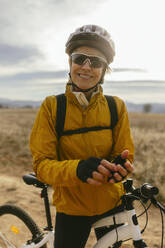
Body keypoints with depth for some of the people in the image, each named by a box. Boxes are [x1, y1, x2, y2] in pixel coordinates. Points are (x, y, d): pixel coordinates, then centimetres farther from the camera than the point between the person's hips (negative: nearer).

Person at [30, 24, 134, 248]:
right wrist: (77, 169, -36)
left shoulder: (116, 107, -8)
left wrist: (119, 169, -30)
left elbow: (125, 156, -6)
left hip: (111, 205, 2)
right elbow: (41, 164, -16)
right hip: (71, 207, -1)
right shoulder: (51, 107, -12)